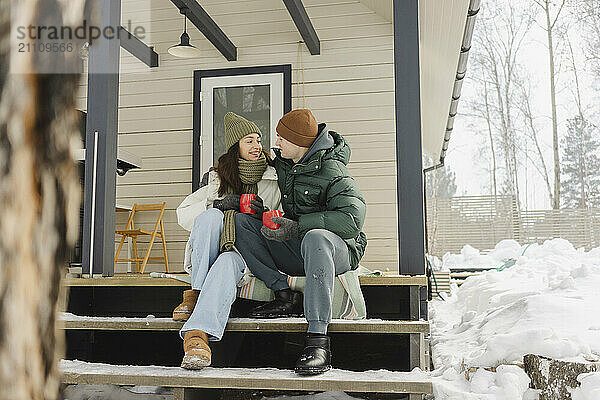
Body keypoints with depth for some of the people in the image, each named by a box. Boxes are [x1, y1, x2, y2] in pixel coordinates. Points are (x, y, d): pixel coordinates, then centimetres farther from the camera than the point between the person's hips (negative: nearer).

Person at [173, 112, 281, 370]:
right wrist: (219, 204, -10)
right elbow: (183, 214, 7)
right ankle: (196, 292, -28)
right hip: (209, 251, 2)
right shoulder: (216, 177, 15)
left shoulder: (274, 179, 12)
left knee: (226, 264, -37)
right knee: (210, 216, -30)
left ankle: (198, 332, -55)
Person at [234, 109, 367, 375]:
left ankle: (318, 340, -44)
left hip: (337, 249, -7)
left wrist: (296, 226, -29)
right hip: (295, 250, 7)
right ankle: (284, 296, -18)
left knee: (315, 237, -42)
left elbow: (353, 219, -28)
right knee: (242, 221, -8)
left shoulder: (332, 172, -14)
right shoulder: (283, 163, 9)